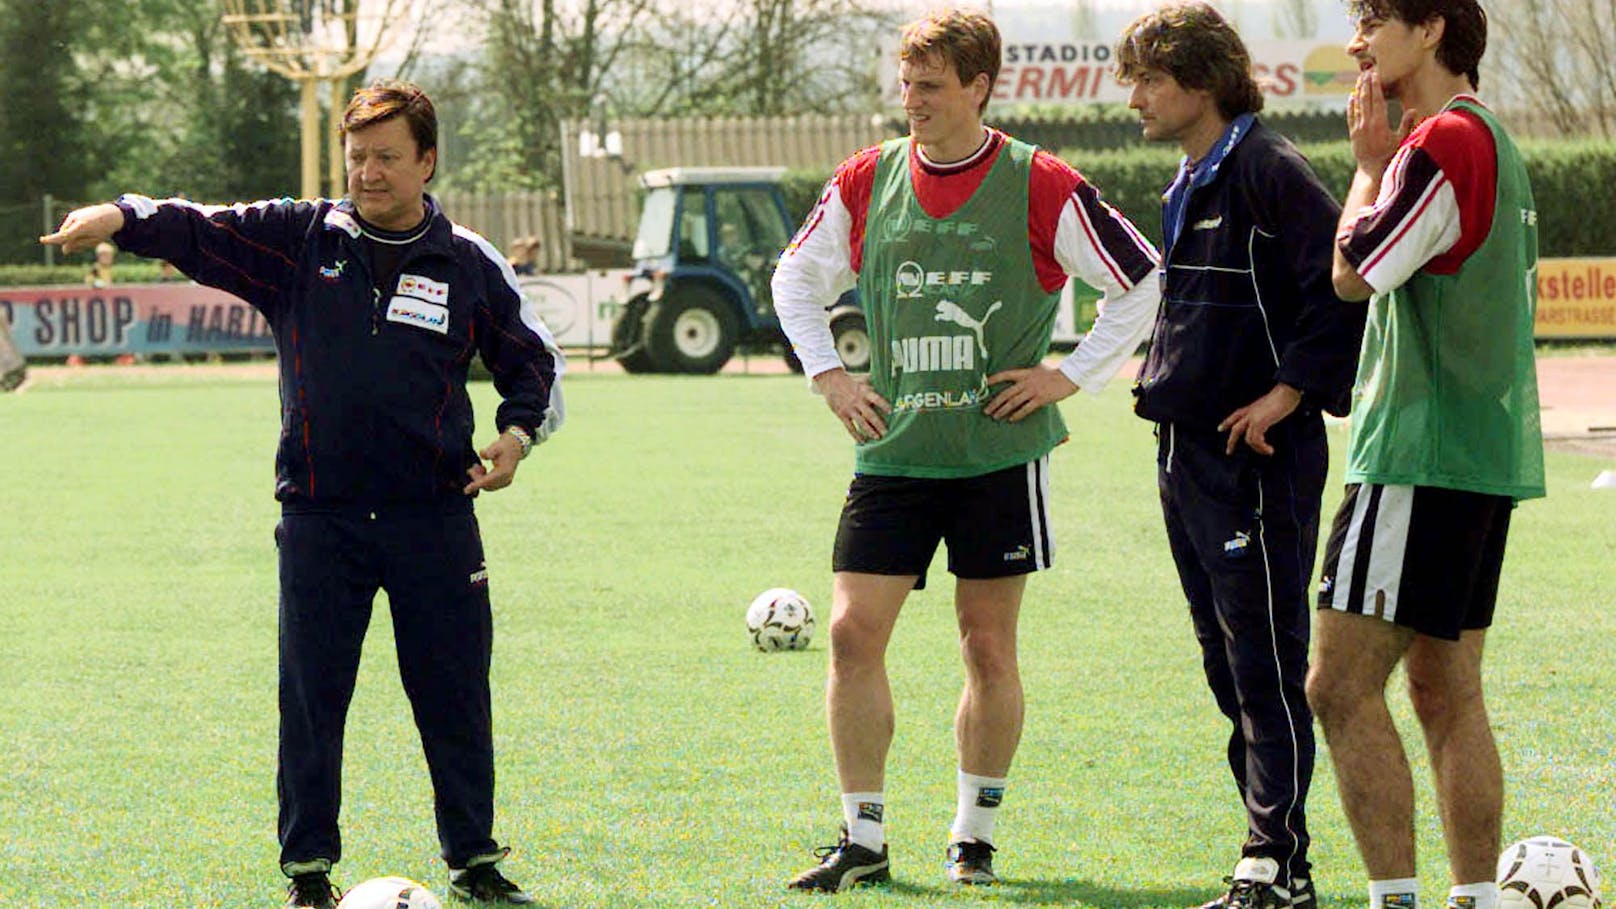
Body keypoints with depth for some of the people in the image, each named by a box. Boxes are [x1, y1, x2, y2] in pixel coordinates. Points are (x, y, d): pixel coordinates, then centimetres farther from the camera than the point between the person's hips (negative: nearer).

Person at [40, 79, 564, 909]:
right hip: (320, 519, 0)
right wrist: (120, 217, -24)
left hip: (435, 519, 0)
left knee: (455, 698, 5)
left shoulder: (469, 265, 4)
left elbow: (532, 361, 14)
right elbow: (198, 233, -5)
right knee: (310, 698, 1)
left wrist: (517, 433, -3)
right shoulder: (298, 239, 3)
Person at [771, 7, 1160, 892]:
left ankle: (974, 834, 17)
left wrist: (1071, 376, -4)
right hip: (893, 449, 3)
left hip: (1000, 451, -3)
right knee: (854, 632, -6)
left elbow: (1143, 281, 1)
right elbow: (796, 279, 21)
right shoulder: (864, 182, 5)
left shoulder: (1038, 187, -6)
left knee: (988, 645, 2)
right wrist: (829, 374, 8)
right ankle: (862, 840, 3)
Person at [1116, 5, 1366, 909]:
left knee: (1265, 660, -8)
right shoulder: (1189, 183, 16)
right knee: (1227, 660, 12)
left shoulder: (1267, 170, -13)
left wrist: (1291, 390, -19)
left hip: (1257, 458, -10)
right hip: (1188, 452, 10)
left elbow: (1345, 282, -20)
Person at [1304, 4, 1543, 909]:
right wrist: (1378, 160, 12)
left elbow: (1353, 273, -11)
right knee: (1446, 690, 11)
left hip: (1424, 456, -10)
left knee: (1344, 684, -10)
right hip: (1483, 456, 10)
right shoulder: (1489, 139, 17)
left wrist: (1370, 162, -1)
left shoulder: (1445, 140, -14)